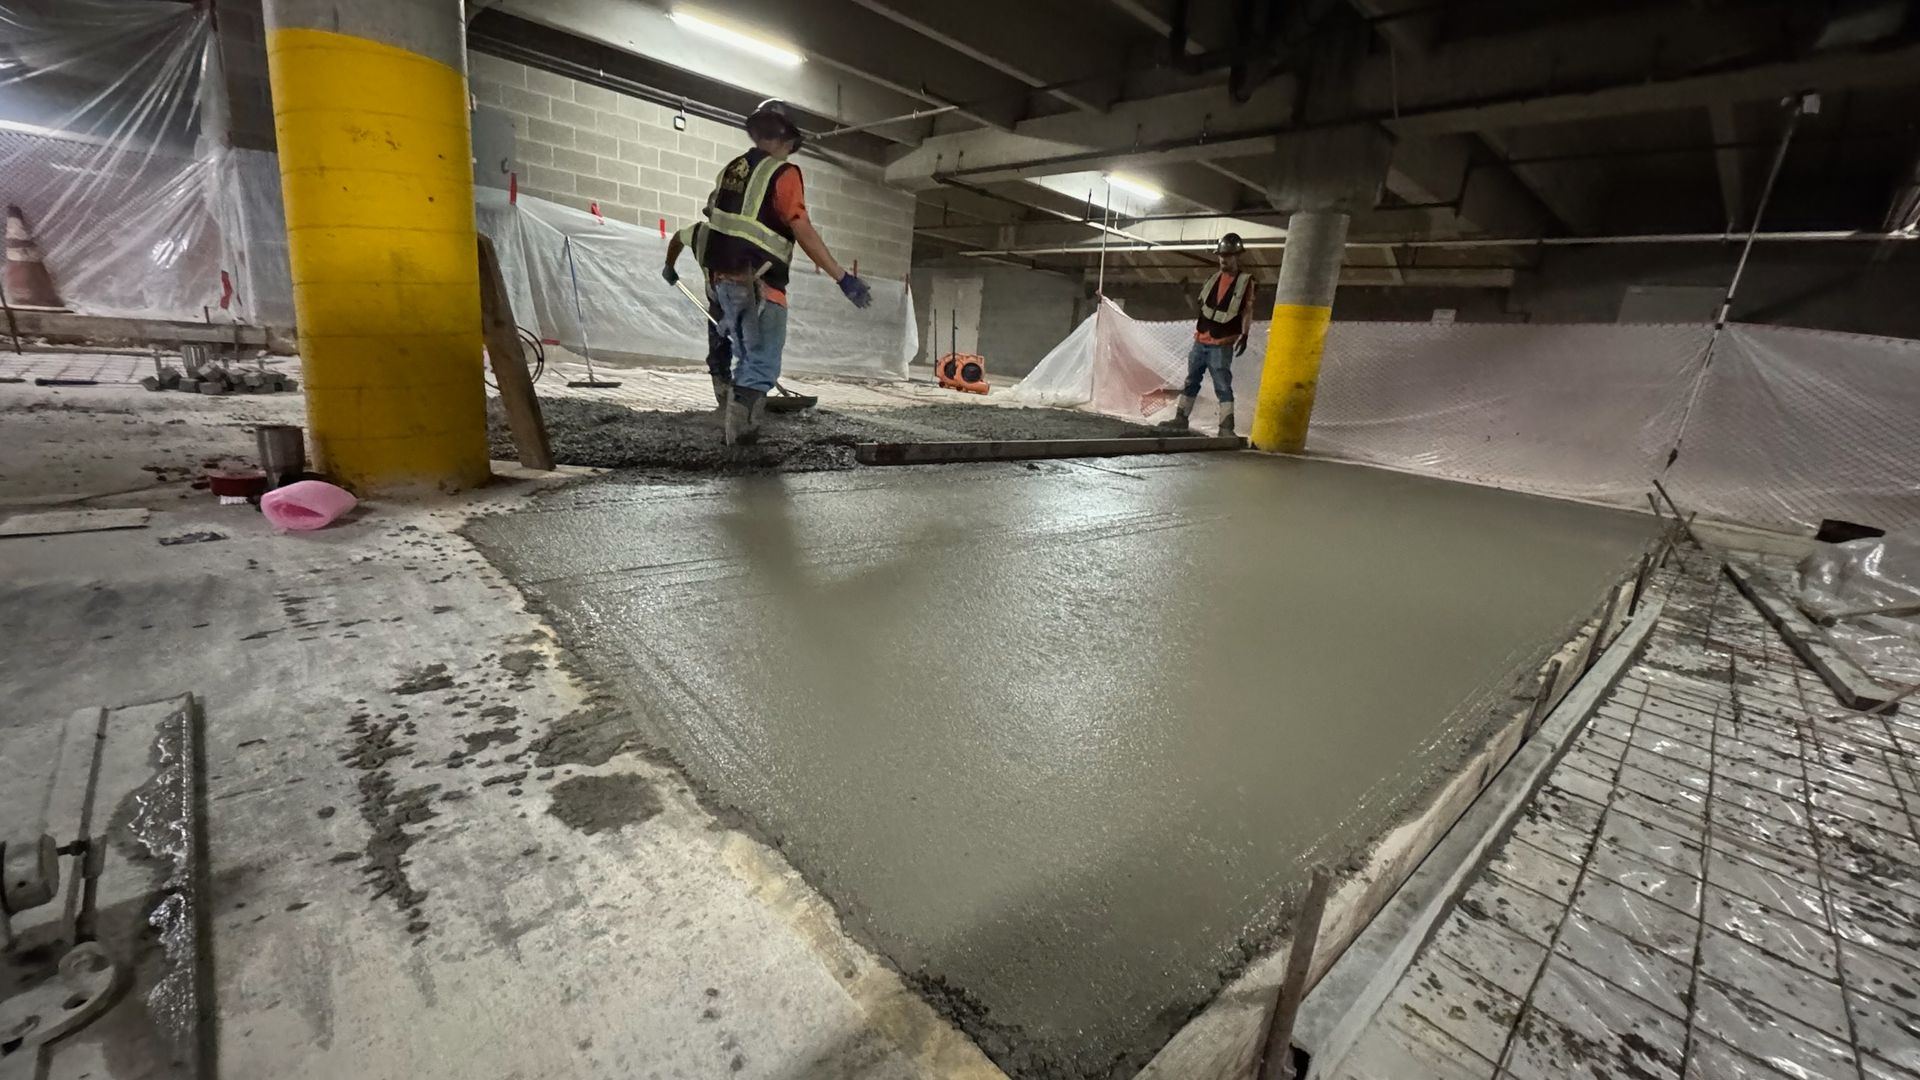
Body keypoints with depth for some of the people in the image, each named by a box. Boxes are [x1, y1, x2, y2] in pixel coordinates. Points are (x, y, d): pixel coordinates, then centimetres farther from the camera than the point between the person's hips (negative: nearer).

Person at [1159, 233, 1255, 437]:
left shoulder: (1245, 281, -3)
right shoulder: (1214, 278, 13)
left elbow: (1247, 311, -6)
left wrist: (1244, 335, -15)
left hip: (1222, 344, -6)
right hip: (1200, 340, 6)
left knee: (1223, 385, -10)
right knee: (1191, 380, 11)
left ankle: (1226, 427, -10)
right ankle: (1181, 419, 19)